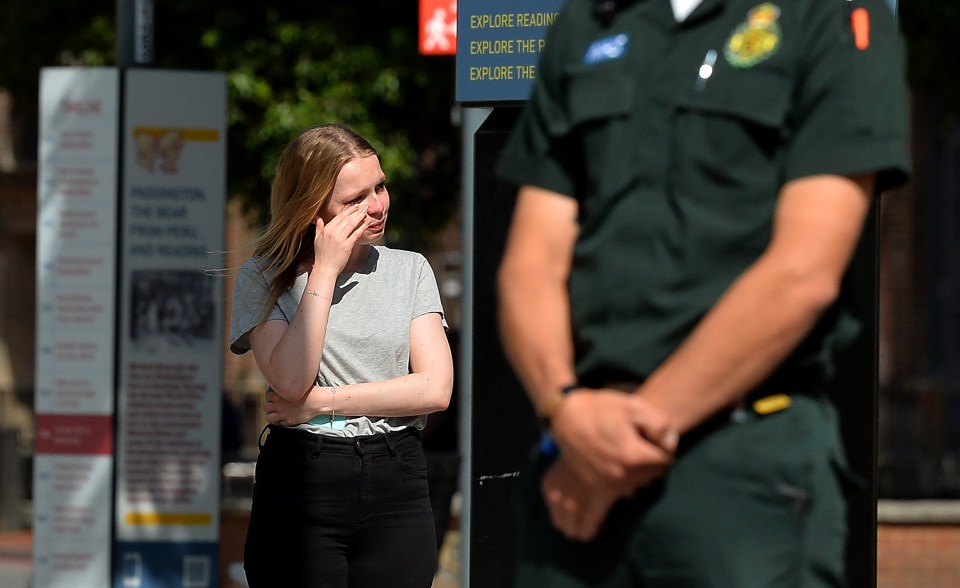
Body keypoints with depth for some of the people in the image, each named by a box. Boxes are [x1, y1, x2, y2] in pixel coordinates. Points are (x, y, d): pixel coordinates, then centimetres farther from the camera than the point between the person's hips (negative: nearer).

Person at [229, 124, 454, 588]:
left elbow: (436, 388, -3)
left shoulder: (409, 270, 9)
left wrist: (322, 402, -9)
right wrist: (325, 271, -11)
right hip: (299, 482, -2)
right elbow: (292, 380, -15)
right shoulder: (263, 279, 1)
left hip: (396, 483, 2)